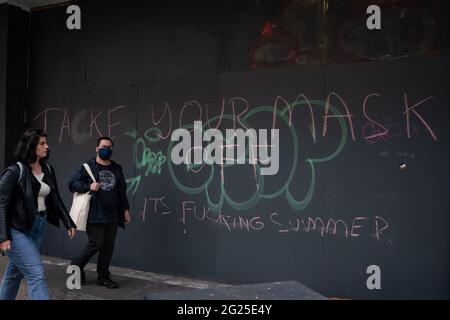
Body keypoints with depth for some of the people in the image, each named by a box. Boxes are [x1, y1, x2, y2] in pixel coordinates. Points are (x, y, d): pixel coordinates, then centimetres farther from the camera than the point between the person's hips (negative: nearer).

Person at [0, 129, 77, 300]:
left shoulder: (48, 170, 6)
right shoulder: (15, 171, -14)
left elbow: (55, 199, 13)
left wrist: (69, 223, 10)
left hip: (38, 227, 6)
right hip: (18, 229, -6)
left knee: (15, 272, 19)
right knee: (36, 274, -11)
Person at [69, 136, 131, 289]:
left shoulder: (117, 169, 15)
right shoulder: (88, 167, 0)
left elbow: (122, 191, 20)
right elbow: (72, 184, -2)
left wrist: (125, 209, 14)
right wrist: (89, 187, -16)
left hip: (112, 216, 5)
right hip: (94, 214, -5)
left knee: (108, 246, 6)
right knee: (96, 243, -8)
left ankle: (103, 277, 18)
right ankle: (76, 266, 17)